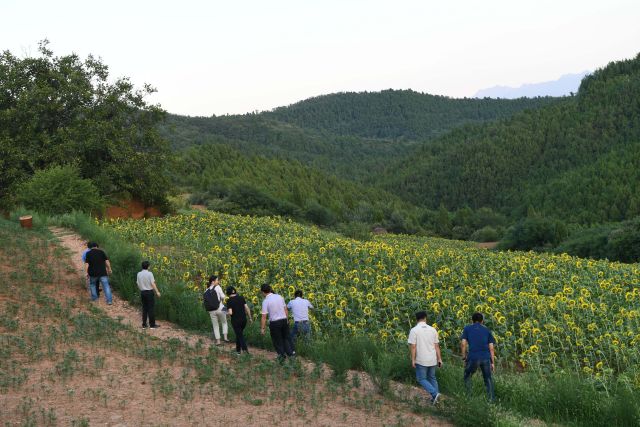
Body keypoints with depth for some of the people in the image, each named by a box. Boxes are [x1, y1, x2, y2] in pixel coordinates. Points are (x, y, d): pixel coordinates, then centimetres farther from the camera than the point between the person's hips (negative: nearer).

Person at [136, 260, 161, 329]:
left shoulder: (139, 274, 1)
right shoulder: (149, 274, -13)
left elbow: (138, 284, 7)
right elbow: (152, 284, -15)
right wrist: (157, 292, -9)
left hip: (142, 292, 5)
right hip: (149, 292, -5)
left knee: (144, 308, 13)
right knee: (151, 308, 1)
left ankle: (144, 324, 14)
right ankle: (152, 324, 4)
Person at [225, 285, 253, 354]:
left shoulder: (229, 301, -11)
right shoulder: (241, 298, 0)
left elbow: (230, 313, -17)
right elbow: (247, 308, 0)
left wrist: (228, 312, 6)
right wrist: (250, 317, 9)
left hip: (235, 321, -5)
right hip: (243, 319, 5)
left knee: (239, 335, 5)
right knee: (239, 334, 22)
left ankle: (245, 348, -11)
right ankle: (238, 349, 29)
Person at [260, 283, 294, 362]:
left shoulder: (265, 301, -13)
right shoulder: (279, 297, 2)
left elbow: (264, 317, -13)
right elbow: (285, 309, 7)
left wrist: (262, 328, -7)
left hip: (274, 322, -4)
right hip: (284, 320, 4)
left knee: (277, 340, 13)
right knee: (286, 337, 19)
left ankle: (281, 354, 17)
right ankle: (291, 352, 15)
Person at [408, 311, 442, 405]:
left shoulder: (414, 330, -9)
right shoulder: (432, 330, 3)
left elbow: (412, 346, -13)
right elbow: (437, 346, 5)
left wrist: (413, 360, -8)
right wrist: (439, 359, 10)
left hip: (421, 361, -5)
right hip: (432, 360, 5)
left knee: (421, 379, 5)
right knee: (432, 378, 19)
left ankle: (434, 393, -12)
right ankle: (435, 398, 18)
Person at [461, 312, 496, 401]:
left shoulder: (467, 328, 11)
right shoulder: (487, 330, 15)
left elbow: (463, 344, -1)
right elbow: (491, 348, 11)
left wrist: (464, 357, 9)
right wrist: (493, 362, 14)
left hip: (473, 358, -2)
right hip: (486, 358, 2)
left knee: (467, 376, 20)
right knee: (488, 379, 17)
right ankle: (491, 399, 13)